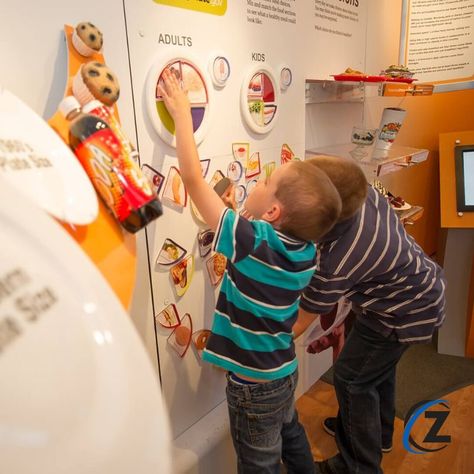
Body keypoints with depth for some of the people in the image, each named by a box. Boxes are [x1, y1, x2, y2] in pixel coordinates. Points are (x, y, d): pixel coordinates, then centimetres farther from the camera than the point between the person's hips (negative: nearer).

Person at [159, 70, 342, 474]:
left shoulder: (250, 243, -32)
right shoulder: (306, 252, -11)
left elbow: (193, 178, -30)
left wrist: (182, 113, -20)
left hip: (254, 386, -6)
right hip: (284, 371, 7)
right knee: (291, 437, 31)